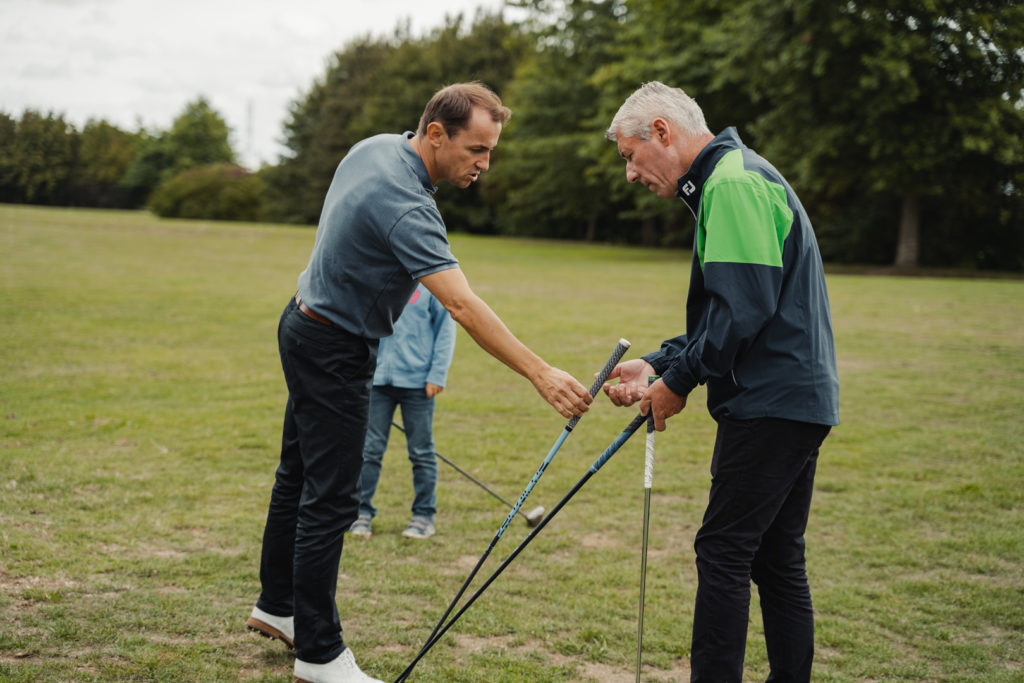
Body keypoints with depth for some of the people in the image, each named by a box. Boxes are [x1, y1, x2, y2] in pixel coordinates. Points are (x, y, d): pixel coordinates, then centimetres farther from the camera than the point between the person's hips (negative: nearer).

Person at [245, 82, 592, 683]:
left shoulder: (374, 147, 0)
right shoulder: (404, 206, -30)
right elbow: (462, 306, -38)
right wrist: (540, 373, -41)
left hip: (307, 326, 10)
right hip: (336, 352, -10)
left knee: (299, 476, 19)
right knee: (330, 499, -5)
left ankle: (277, 605, 34)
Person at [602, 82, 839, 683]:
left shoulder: (733, 183, -13)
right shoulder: (736, 178, 21)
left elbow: (744, 306, -22)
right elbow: (721, 311, 23)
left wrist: (680, 382, -11)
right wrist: (658, 364, 12)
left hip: (769, 403, -10)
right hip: (800, 398, 10)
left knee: (724, 552, -6)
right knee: (777, 559, 13)